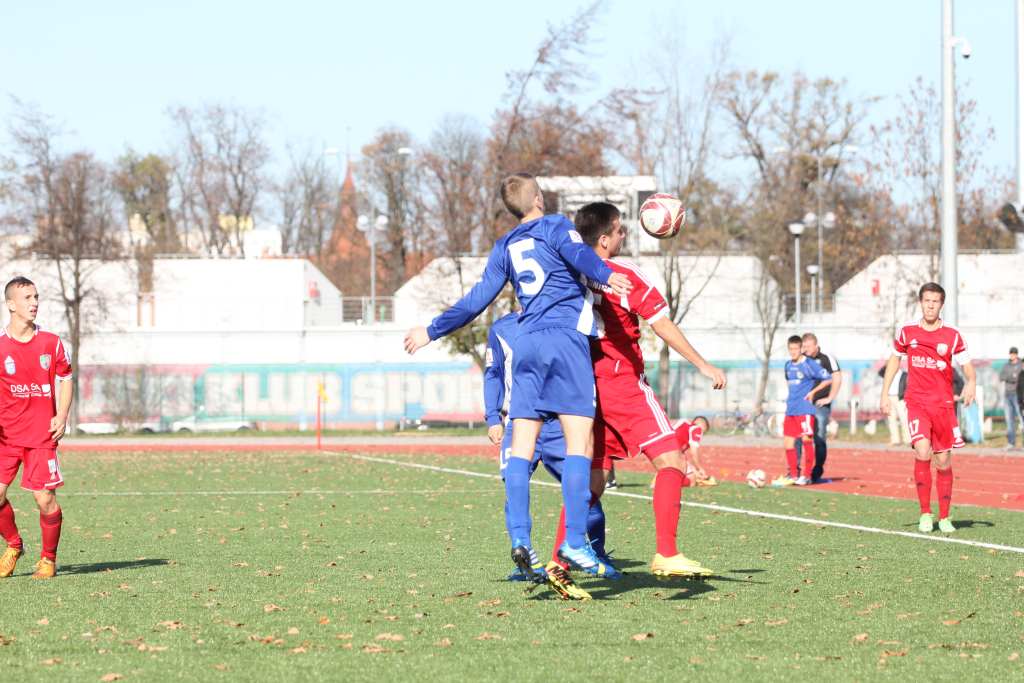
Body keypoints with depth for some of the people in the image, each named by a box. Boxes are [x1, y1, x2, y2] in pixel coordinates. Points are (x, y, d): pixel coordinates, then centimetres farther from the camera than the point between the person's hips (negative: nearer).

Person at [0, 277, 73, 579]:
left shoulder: (51, 343, 3)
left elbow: (65, 379, 13)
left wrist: (61, 417, -1)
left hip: (42, 434, 0)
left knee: (45, 498, -6)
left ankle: (48, 559, 13)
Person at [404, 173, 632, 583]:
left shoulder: (505, 247, 18)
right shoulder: (556, 227, 5)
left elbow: (477, 300, 18)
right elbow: (577, 254, -17)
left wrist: (432, 332, 30)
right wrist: (605, 276, -35)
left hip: (526, 345, 5)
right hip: (566, 338, -5)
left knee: (521, 447, 4)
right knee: (579, 442, -8)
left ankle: (520, 538, -8)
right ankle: (574, 540, -19)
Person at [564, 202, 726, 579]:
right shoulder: (625, 275, -9)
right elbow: (663, 326, -9)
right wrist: (704, 366, -4)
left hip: (586, 388, 7)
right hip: (623, 385, -7)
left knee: (592, 477, 13)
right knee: (670, 460, -6)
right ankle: (666, 555, -18)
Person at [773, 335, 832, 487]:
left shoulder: (809, 365, -9)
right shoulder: (788, 365, 12)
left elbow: (828, 379, -10)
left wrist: (812, 392, -9)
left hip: (805, 409, -7)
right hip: (791, 410, 7)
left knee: (806, 440, -8)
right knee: (788, 441, 5)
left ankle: (806, 475, -2)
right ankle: (793, 475, 13)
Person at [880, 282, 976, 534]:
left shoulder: (952, 336, -1)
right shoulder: (907, 332, 2)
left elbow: (967, 366, 0)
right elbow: (894, 360, 16)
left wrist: (970, 383, -23)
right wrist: (885, 394, 11)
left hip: (944, 404, 1)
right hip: (916, 402, -1)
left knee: (943, 461, 4)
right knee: (922, 452, -20)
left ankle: (944, 517, 18)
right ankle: (925, 513, -9)